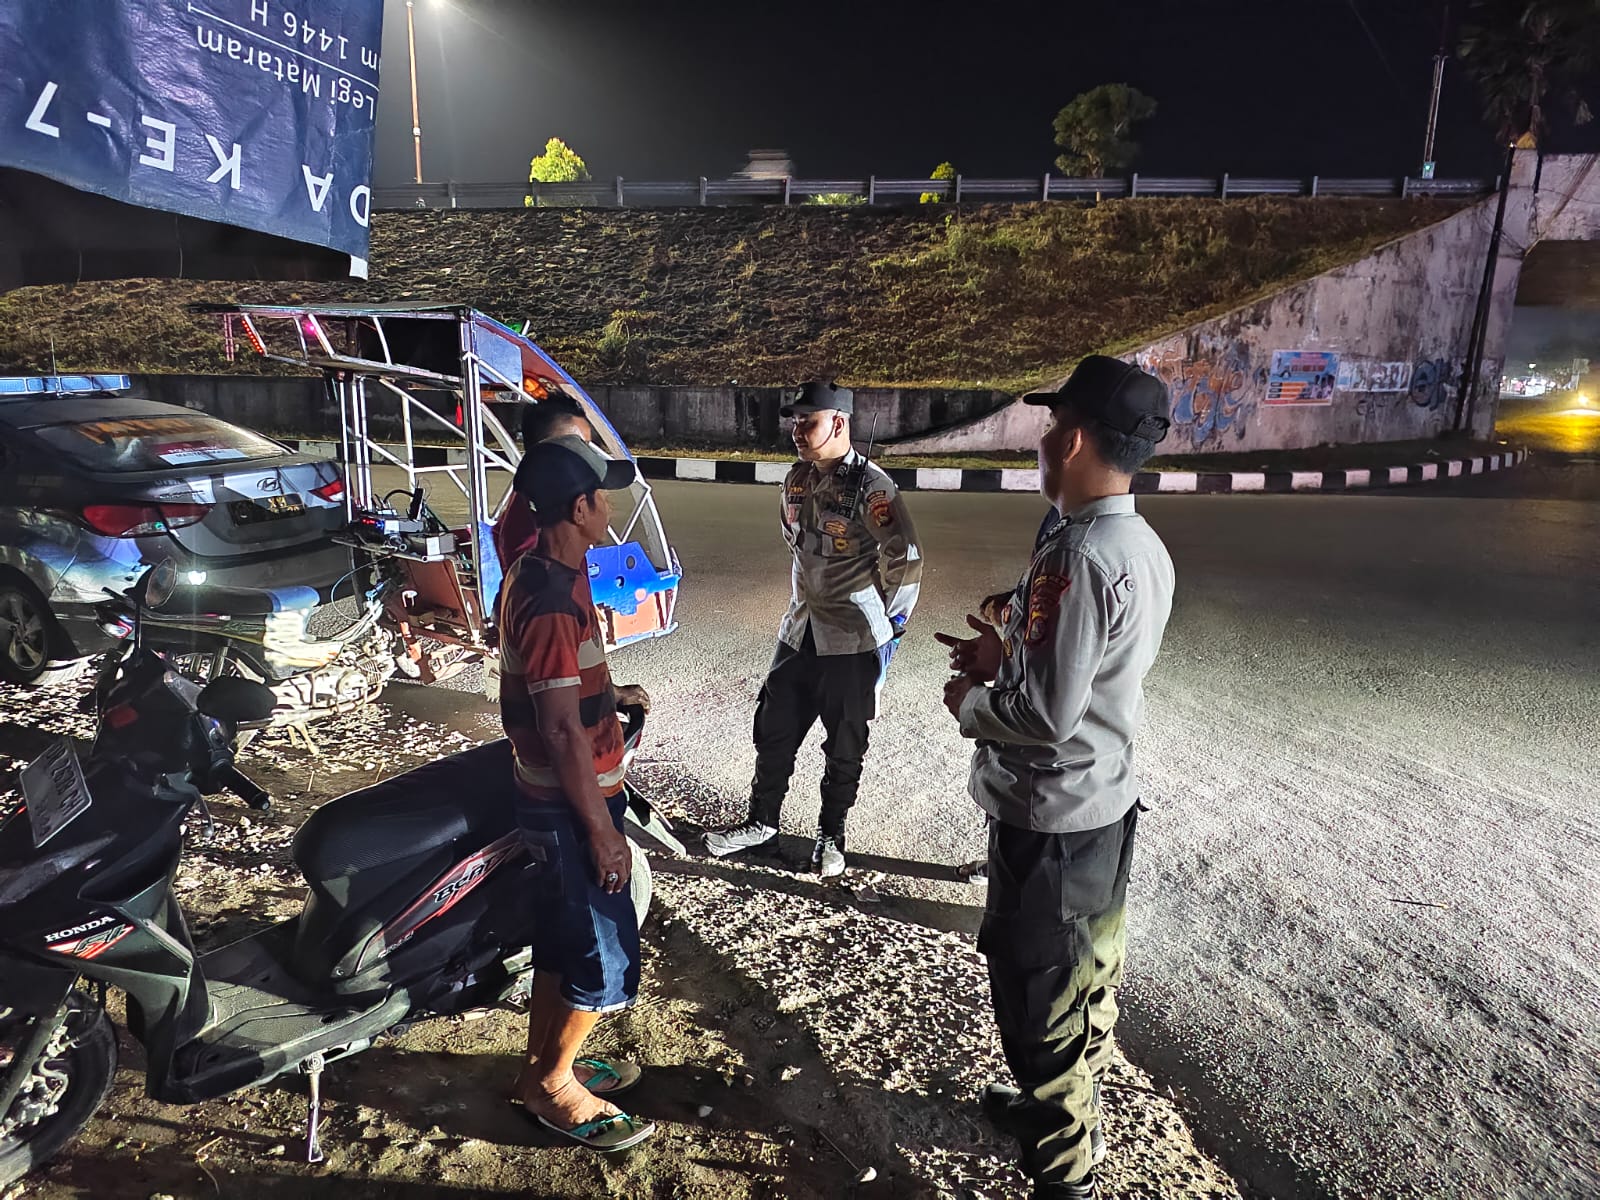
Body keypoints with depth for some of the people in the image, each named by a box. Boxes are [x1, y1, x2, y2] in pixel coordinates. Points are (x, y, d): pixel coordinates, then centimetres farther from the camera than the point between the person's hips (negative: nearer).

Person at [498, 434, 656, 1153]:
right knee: (606, 955, 5)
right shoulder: (552, 603, -27)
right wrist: (601, 829, -19)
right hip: (571, 805, -10)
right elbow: (564, 731, -26)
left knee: (561, 934, 22)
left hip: (549, 795, 10)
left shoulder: (535, 574, 4)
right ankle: (553, 1087, 23)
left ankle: (543, 1066, 38)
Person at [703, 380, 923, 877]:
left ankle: (831, 835, 28)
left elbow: (906, 559, -16)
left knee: (845, 744, 9)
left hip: (853, 640, -6)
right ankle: (762, 821, 33)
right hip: (800, 629, 6)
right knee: (774, 729, 14)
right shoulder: (797, 480, 3)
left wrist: (887, 622, -7)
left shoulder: (869, 485, -18)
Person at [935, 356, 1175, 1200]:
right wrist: (1006, 658, 7)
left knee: (1037, 990, 9)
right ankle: (1069, 1109, 45)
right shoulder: (1144, 547, 3)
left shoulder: (1077, 557, -27)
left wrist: (969, 702, -10)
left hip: (1050, 816, -9)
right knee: (1084, 975, 24)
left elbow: (1046, 712, -27)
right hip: (1105, 800, 9)